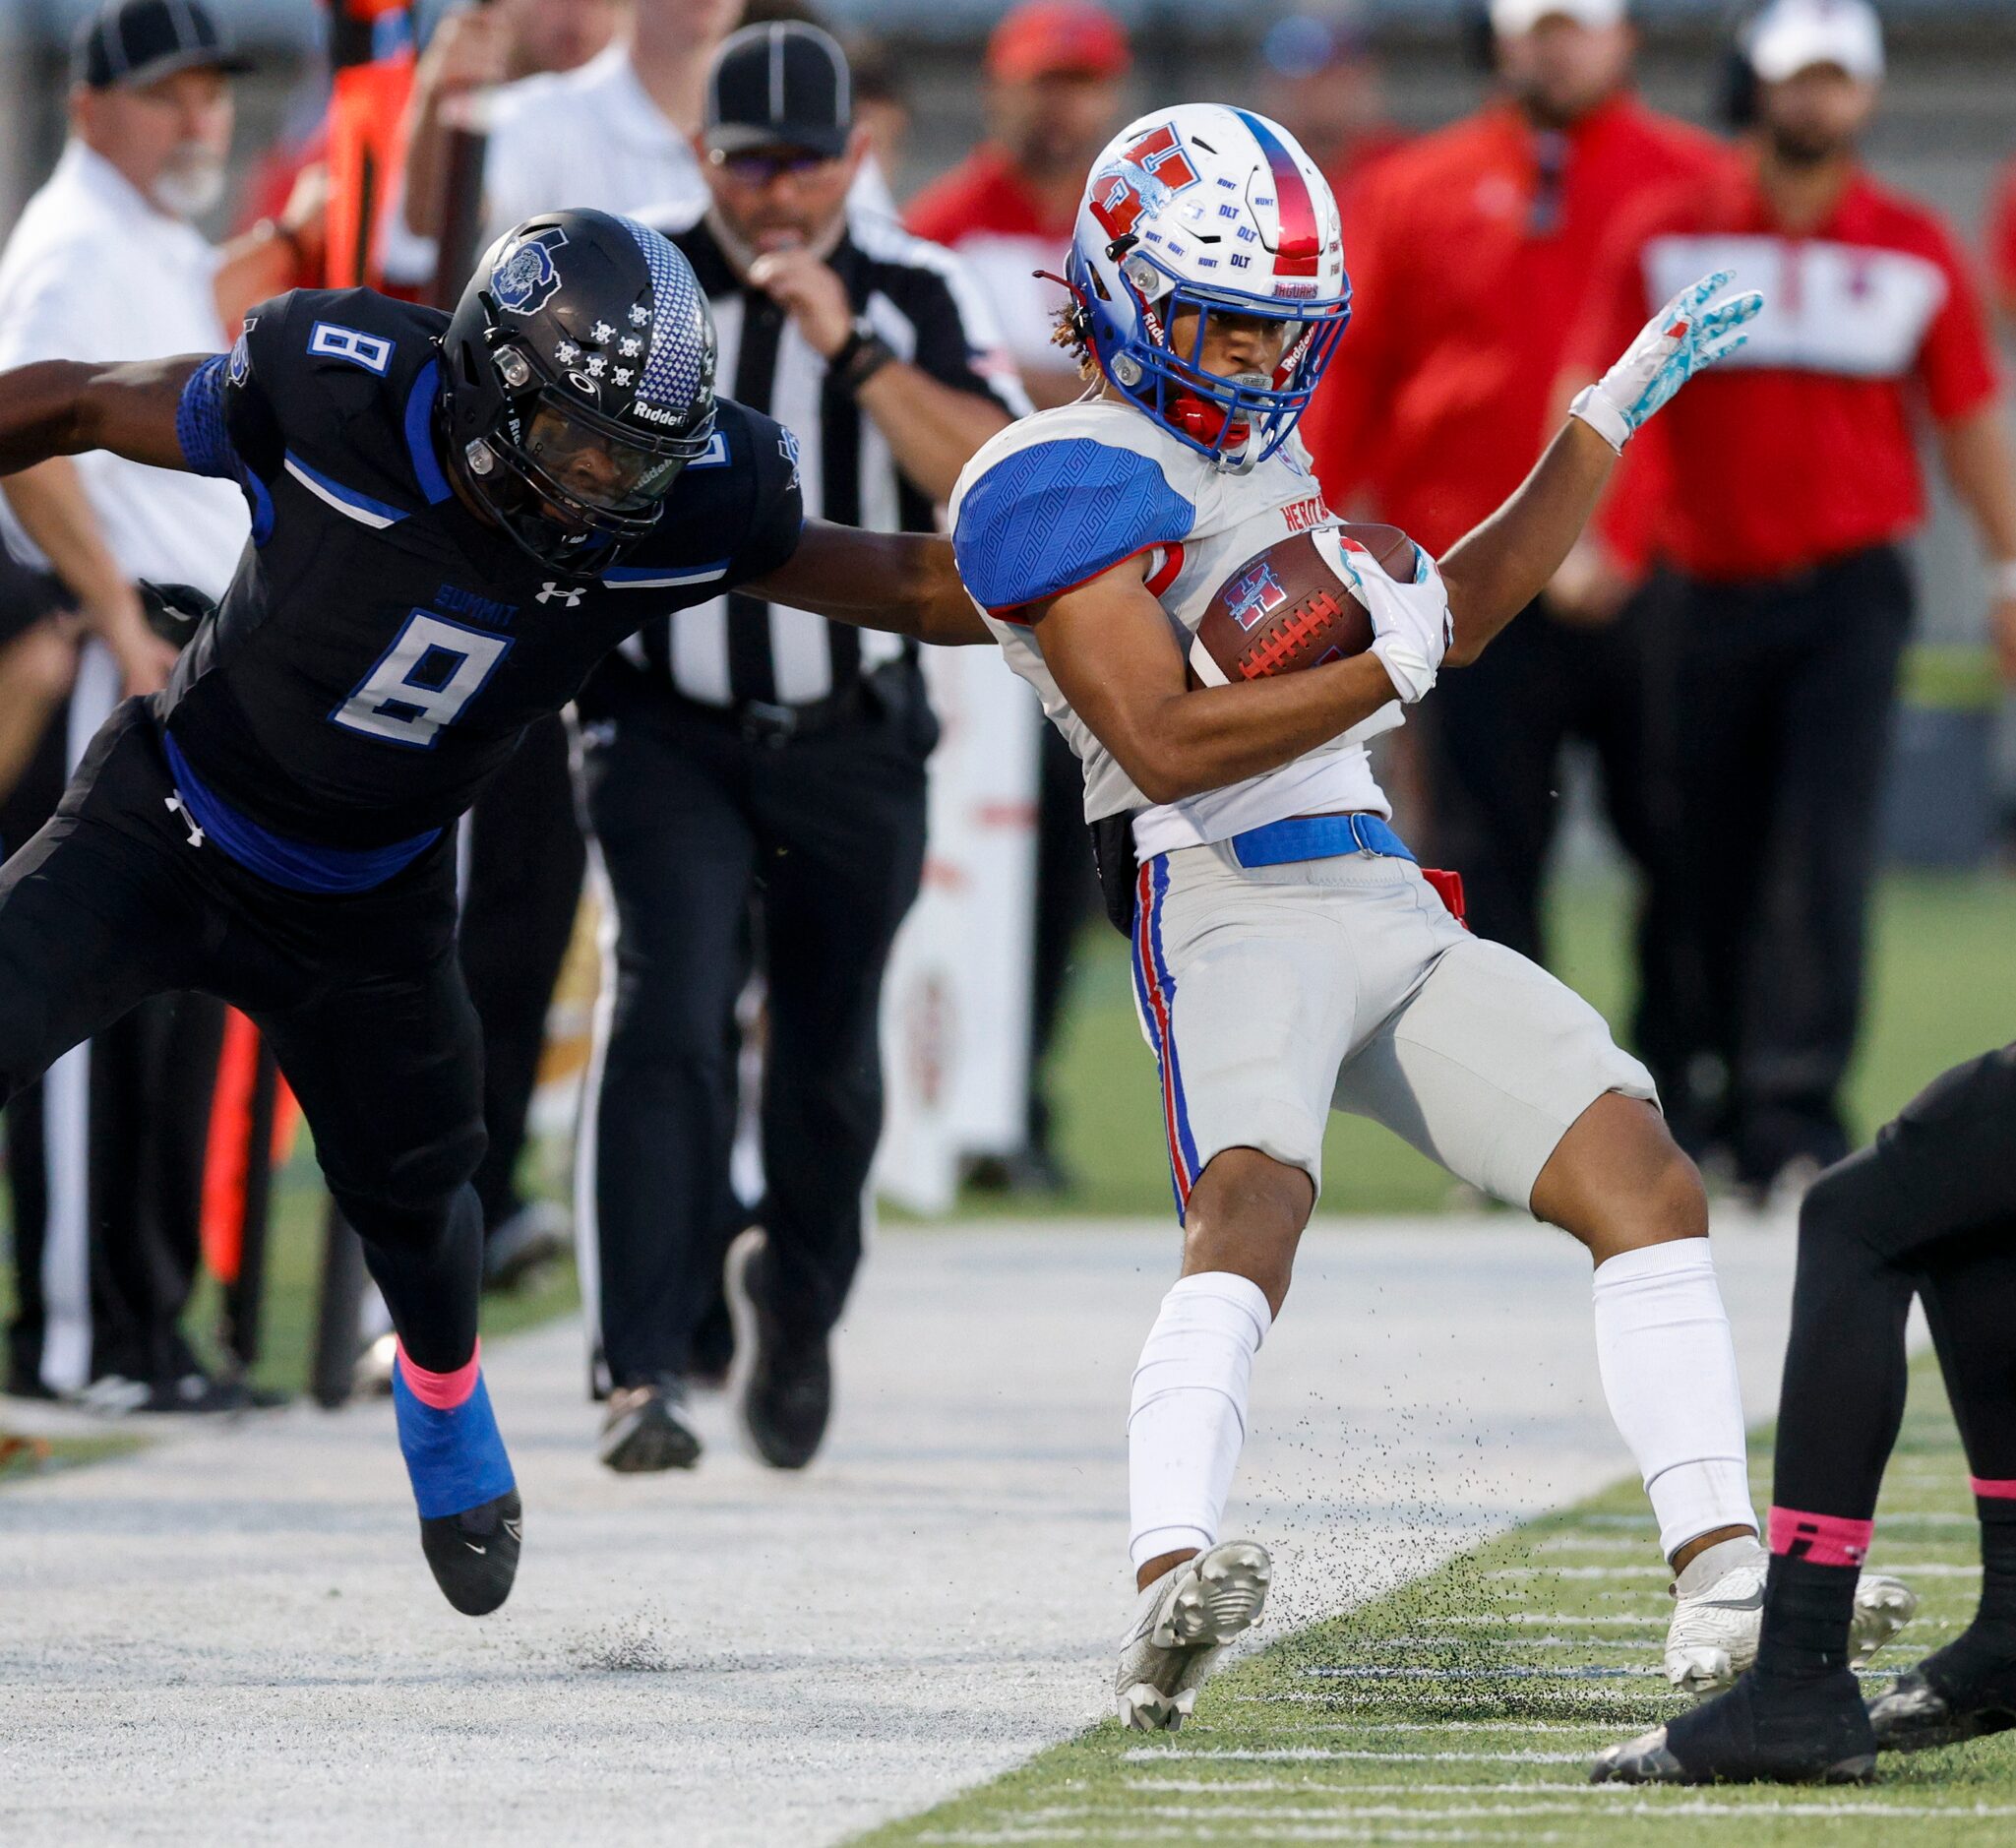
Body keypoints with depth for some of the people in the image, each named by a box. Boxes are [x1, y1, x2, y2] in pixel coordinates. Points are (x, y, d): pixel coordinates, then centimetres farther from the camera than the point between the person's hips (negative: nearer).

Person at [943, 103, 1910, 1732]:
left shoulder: (1255, 463, 24)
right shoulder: (1064, 483, -5)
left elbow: (1461, 608, 34)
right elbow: (1165, 745, -15)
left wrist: (1620, 407, 32)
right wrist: (1391, 667, -13)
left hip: (1390, 908, 9)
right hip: (1231, 907, -9)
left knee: (1641, 1173, -2)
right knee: (1252, 1204, -34)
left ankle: (1724, 1585, -4)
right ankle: (1172, 1592, -49)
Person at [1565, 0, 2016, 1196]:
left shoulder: (1917, 251, 4)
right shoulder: (1664, 234, 3)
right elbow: (1597, 394, -1)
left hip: (1851, 595, -1)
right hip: (1705, 592, 1)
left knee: (1825, 857, -12)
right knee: (1706, 861, 7)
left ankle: (1796, 1118, -14)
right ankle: (1702, 1093, 23)